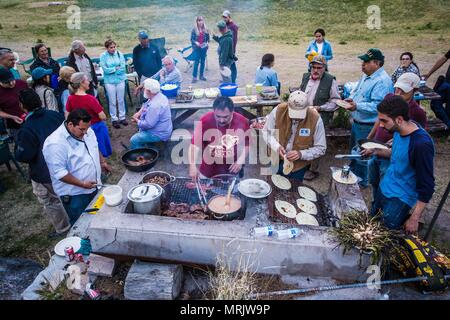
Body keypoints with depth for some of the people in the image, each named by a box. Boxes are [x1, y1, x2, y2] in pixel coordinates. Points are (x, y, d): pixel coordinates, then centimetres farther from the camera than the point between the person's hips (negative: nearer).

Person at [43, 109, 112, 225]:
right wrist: (82, 184, -26)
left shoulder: (86, 131, -4)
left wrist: (102, 162, 11)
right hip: (74, 194, -7)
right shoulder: (55, 144, -27)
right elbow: (59, 172, -26)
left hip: (93, 186, 7)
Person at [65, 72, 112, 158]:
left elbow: (67, 115, 3)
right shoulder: (90, 99, -25)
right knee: (100, 151, 13)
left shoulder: (70, 98, -8)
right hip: (96, 127, -6)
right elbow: (103, 117, -22)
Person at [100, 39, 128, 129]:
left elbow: (123, 67, -8)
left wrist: (111, 70, -10)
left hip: (120, 80, 2)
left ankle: (122, 117, 25)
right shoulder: (103, 56, -5)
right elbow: (105, 69, -11)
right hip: (109, 81, -1)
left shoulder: (120, 54, -2)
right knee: (112, 101, 5)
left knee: (121, 100, 11)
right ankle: (114, 119, 17)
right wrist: (116, 68, -9)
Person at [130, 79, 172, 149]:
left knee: (134, 140, -8)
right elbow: (145, 105, 18)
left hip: (159, 134, -11)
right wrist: (139, 112, 2)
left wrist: (137, 121, -11)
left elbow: (148, 124, -29)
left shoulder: (155, 106, -33)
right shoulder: (159, 96, -2)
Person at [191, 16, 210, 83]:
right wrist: (196, 42, -20)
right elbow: (192, 39, -4)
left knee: (203, 62, 10)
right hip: (196, 48, -3)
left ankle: (202, 75, 22)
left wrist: (208, 43, -6)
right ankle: (194, 77, 2)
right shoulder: (194, 30, -5)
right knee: (196, 62, -4)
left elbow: (208, 38, 11)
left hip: (204, 48, 3)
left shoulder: (206, 30, 3)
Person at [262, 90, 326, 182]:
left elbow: (321, 148, -10)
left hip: (298, 166, -1)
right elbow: (266, 132, -4)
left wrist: (301, 154, -25)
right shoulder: (278, 110, -17)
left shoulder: (315, 119, -19)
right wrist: (276, 147, -21)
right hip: (275, 160, 1)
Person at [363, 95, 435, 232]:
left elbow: (426, 187, -22)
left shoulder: (421, 144, -29)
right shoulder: (400, 130, -7)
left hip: (400, 197, -7)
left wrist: (414, 219, -19)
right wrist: (377, 151, -3)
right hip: (384, 188, 8)